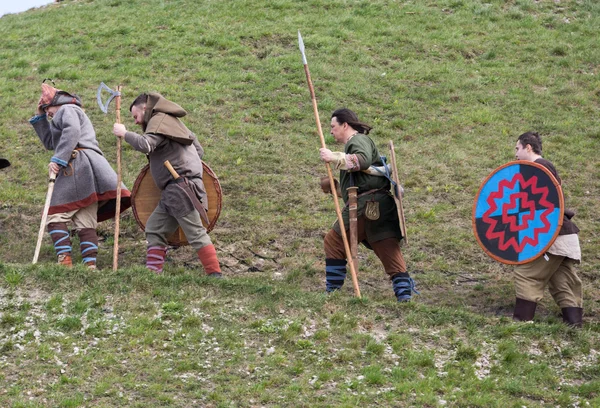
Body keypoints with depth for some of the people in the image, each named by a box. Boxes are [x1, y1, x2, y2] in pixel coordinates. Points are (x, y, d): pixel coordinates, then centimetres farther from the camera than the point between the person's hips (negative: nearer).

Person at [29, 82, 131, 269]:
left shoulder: (67, 110, 7)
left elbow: (72, 131, -15)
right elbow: (49, 142, 41)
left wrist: (58, 160, -20)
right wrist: (39, 117, 35)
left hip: (78, 165, -9)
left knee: (56, 216, -10)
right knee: (85, 223, 1)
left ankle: (65, 260, -22)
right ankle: (90, 265, -9)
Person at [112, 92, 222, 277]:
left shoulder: (159, 120, -5)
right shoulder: (172, 121, 25)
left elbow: (146, 145, -23)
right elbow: (198, 150, 25)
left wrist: (124, 133, -10)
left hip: (180, 187, -10)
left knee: (196, 233, -12)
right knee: (154, 229, 10)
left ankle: (215, 274, -13)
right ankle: (153, 272, 8)